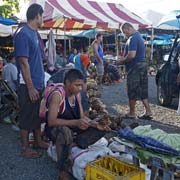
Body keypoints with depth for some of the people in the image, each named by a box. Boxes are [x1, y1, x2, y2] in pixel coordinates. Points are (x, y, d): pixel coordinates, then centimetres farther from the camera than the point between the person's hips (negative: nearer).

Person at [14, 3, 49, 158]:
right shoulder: (23, 33, -16)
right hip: (28, 85, -9)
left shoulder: (35, 33, 12)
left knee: (37, 114, 18)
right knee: (27, 116, 3)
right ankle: (25, 148, 17)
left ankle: (38, 141, 33)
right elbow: (23, 62, -20)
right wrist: (30, 87, -21)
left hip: (39, 83, 9)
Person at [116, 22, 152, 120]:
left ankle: (132, 113, 12)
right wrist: (123, 59, 14)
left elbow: (131, 55, -25)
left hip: (135, 67, -10)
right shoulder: (138, 36, 17)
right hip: (142, 65, 10)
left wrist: (121, 61, -11)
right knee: (143, 90, 12)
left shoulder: (132, 38, -17)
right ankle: (148, 112, 13)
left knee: (132, 91, 1)